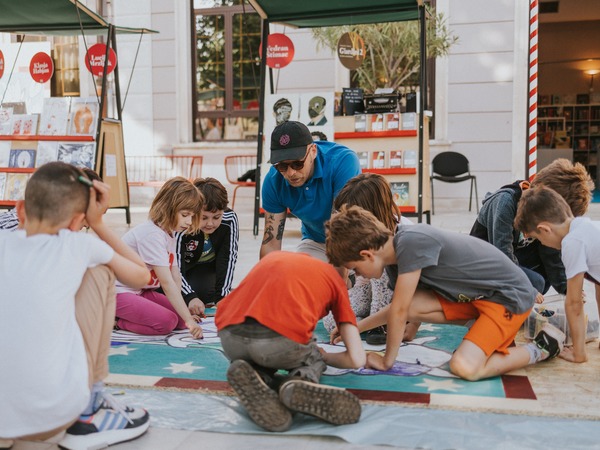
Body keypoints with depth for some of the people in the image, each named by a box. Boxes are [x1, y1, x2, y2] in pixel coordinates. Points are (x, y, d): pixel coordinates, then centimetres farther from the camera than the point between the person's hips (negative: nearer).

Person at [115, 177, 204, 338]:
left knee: (180, 318, -5)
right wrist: (188, 320, -32)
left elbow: (175, 277, 1)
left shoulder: (169, 231, 5)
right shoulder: (152, 234, -25)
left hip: (141, 291, 10)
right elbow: (167, 283, -30)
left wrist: (186, 315, -7)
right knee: (167, 321, -24)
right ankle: (113, 320, -6)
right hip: (117, 291, -10)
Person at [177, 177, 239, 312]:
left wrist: (222, 296, -30)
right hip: (183, 265, -1)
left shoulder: (230, 220, -28)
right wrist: (190, 297, -48)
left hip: (207, 266, 1)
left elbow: (228, 259, -23)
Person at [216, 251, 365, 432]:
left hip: (231, 337, 3)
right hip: (283, 341, -3)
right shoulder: (335, 279, 25)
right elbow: (356, 359, 17)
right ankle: (298, 384, -4)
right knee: (314, 358, 32)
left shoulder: (272, 256, 35)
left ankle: (252, 376, 0)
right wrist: (323, 356, 38)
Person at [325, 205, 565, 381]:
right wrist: (357, 327, 18)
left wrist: (387, 360, -9)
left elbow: (399, 311, -21)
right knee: (412, 305, -9)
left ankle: (542, 347, 1)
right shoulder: (395, 255, 1)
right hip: (477, 295, 8)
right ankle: (478, 325, 12)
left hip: (510, 294, -8)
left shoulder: (411, 242, -27)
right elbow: (402, 309, 18)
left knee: (464, 367, -22)